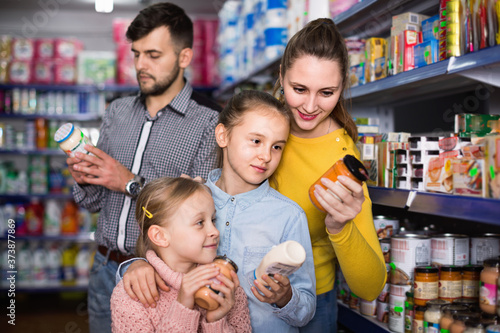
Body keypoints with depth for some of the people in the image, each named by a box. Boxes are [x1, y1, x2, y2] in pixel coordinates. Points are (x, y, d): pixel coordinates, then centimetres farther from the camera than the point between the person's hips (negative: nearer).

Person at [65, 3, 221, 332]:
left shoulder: (209, 122, -12)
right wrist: (85, 182, -10)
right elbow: (95, 202, 11)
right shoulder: (117, 112, 6)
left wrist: (133, 184, -20)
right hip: (107, 267, 5)